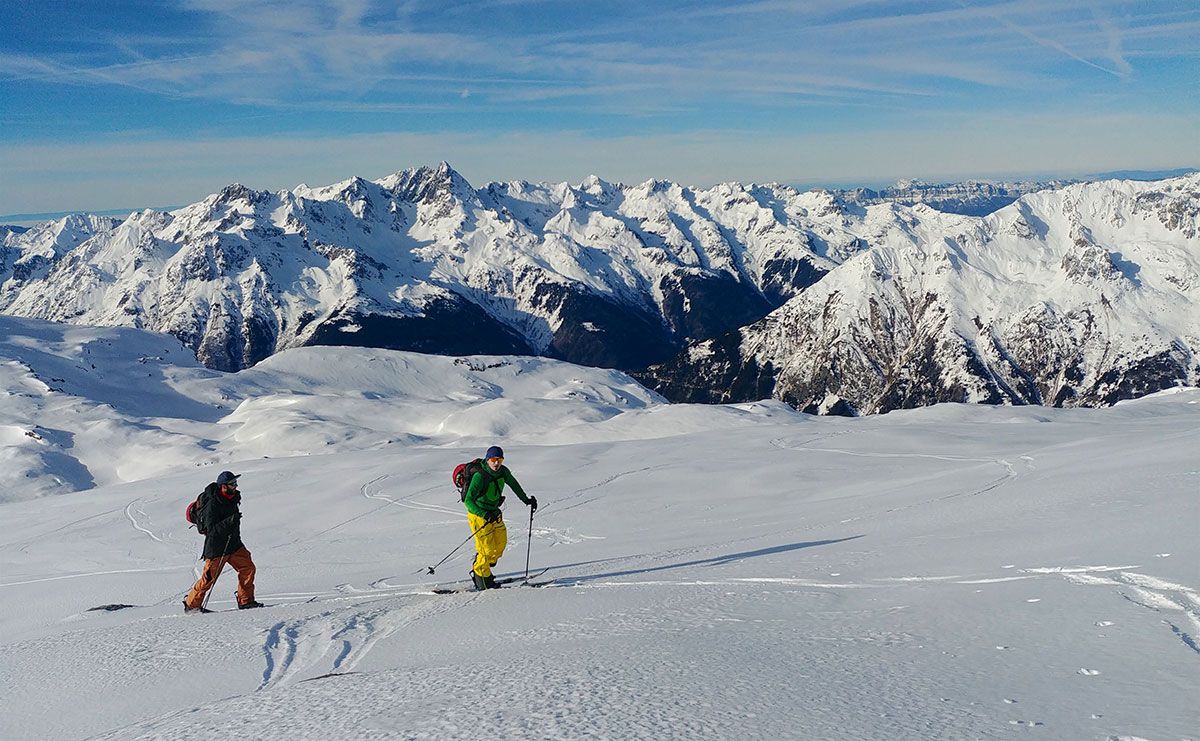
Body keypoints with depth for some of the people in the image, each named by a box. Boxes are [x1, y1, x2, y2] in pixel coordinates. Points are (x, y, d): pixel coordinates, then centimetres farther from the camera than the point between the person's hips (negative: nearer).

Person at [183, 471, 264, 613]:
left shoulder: (232, 497, 3)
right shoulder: (212, 504, -23)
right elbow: (211, 530, -27)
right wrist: (229, 521, -36)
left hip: (234, 543, 7)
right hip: (217, 547, -7)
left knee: (248, 568, -4)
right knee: (209, 578, 2)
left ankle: (246, 601, 5)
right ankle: (191, 605, 21)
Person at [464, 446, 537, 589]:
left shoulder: (503, 471, -7)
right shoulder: (480, 477, -28)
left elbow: (514, 484, 15)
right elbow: (468, 500, -31)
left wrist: (526, 500, 15)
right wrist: (485, 515, -41)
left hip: (494, 513, 8)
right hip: (478, 515, -8)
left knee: (501, 544, 13)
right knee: (487, 549, -6)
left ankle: (478, 571, 31)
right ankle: (482, 579, 14)